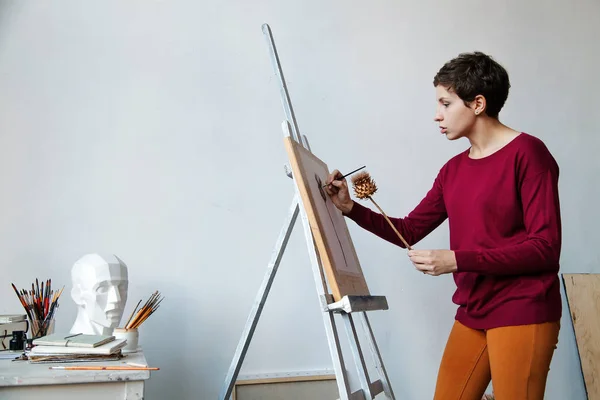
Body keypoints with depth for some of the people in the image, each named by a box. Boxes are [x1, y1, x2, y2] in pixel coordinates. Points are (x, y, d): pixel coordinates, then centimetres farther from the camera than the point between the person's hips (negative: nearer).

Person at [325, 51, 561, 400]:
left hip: (522, 315, -6)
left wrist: (457, 260, -19)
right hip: (471, 315, 7)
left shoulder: (527, 153, -9)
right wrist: (350, 208, 5)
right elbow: (410, 231, 16)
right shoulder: (453, 170, 10)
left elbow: (546, 248, -15)